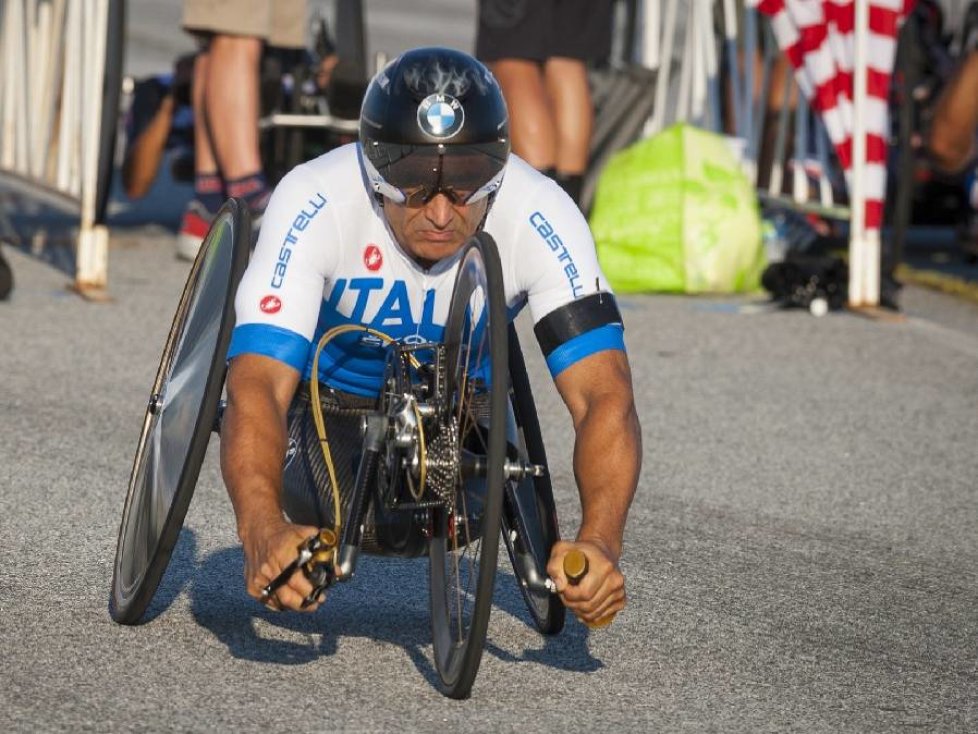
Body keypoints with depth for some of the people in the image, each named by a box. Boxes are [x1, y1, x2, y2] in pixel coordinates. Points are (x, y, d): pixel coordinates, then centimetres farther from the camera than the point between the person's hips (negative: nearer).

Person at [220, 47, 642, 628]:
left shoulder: (541, 217, -32)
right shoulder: (314, 203, -36)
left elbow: (605, 396, -37)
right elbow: (258, 388, -43)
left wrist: (600, 543, -55)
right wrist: (263, 532, -62)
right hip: (327, 390, -2)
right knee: (323, 516, -28)